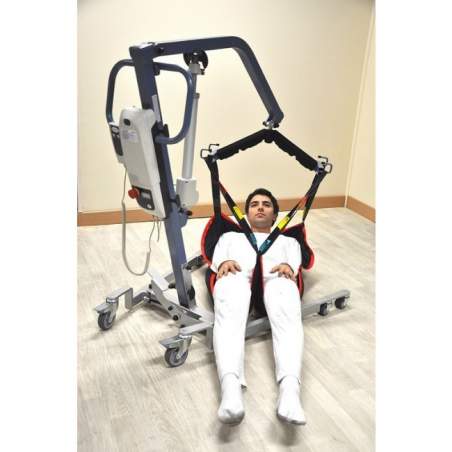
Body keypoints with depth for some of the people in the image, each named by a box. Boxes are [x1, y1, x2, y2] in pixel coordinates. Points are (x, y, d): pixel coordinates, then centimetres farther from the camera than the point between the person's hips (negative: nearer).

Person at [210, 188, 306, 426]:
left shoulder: (288, 240, 42)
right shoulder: (230, 236, 43)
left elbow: (295, 261, 18)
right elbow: (218, 256, 19)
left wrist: (288, 266, -10)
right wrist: (224, 262, -8)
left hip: (276, 275, 0)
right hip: (237, 274, 0)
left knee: (287, 318, -38)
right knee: (229, 317, -39)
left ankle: (290, 389, -60)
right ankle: (230, 387, -60)